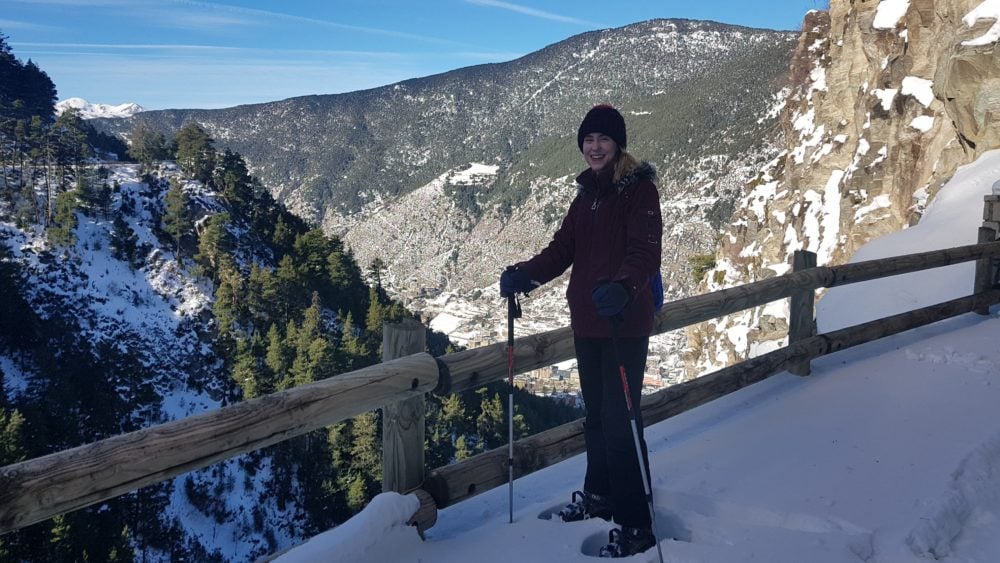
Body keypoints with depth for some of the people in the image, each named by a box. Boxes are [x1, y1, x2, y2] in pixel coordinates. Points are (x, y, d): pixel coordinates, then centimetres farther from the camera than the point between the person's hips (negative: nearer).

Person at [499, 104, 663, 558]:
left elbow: (646, 252, -22)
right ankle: (599, 495, 36)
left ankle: (635, 525, 6)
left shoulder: (639, 189, -9)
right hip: (586, 321, 8)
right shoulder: (587, 194, 13)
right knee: (595, 414, 19)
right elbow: (563, 249, 10)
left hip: (625, 324, -7)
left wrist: (622, 287, -41)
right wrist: (525, 274, -7)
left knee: (620, 422, -6)